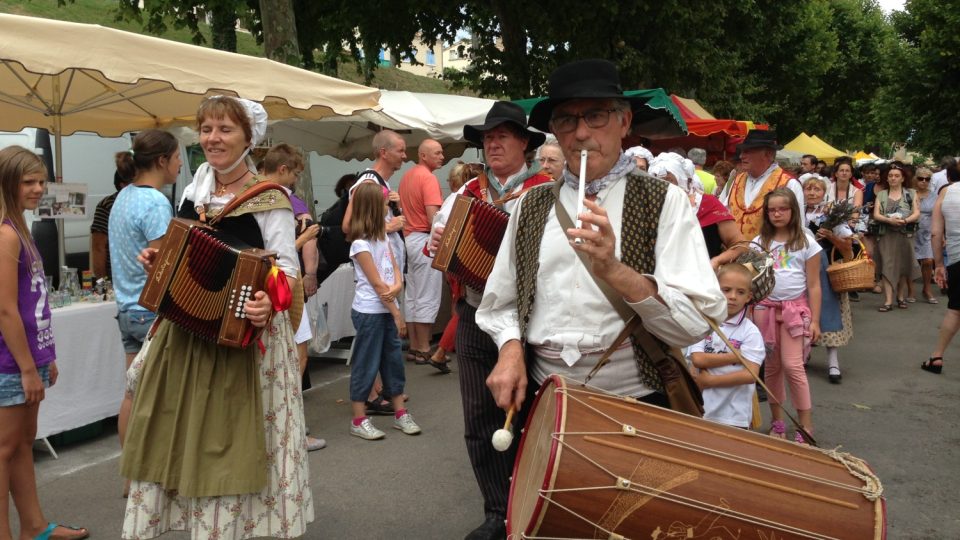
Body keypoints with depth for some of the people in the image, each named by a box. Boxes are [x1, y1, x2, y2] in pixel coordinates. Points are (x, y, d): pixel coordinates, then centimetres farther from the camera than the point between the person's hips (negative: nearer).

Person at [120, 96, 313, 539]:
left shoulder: (268, 199, -11)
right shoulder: (197, 185, 9)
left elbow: (287, 267, -15)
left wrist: (270, 300, -35)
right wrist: (161, 259, 0)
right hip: (182, 330, 6)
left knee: (223, 443, 1)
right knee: (169, 436, 13)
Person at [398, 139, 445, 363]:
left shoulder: (407, 176, 14)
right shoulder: (428, 178, -14)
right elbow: (433, 217, -21)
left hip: (409, 237, 9)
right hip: (425, 239, -9)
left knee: (411, 296, 12)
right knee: (427, 298, -4)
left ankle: (414, 346, 19)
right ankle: (424, 350, -1)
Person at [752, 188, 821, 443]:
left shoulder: (806, 242, 0)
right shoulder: (759, 242, 7)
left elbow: (813, 285, 1)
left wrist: (814, 320, -3)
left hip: (795, 308, -3)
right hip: (765, 308, 3)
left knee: (792, 365, -9)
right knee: (771, 366, 8)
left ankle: (806, 426, 2)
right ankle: (777, 421, 20)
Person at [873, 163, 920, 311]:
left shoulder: (911, 193, 7)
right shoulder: (881, 195, 9)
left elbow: (916, 214, -2)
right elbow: (876, 215, -1)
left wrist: (904, 221, -20)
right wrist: (889, 220, -19)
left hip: (905, 234, 0)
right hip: (886, 235, 0)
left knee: (903, 266, 6)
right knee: (887, 266, -7)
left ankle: (901, 297, 22)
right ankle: (888, 300, -10)